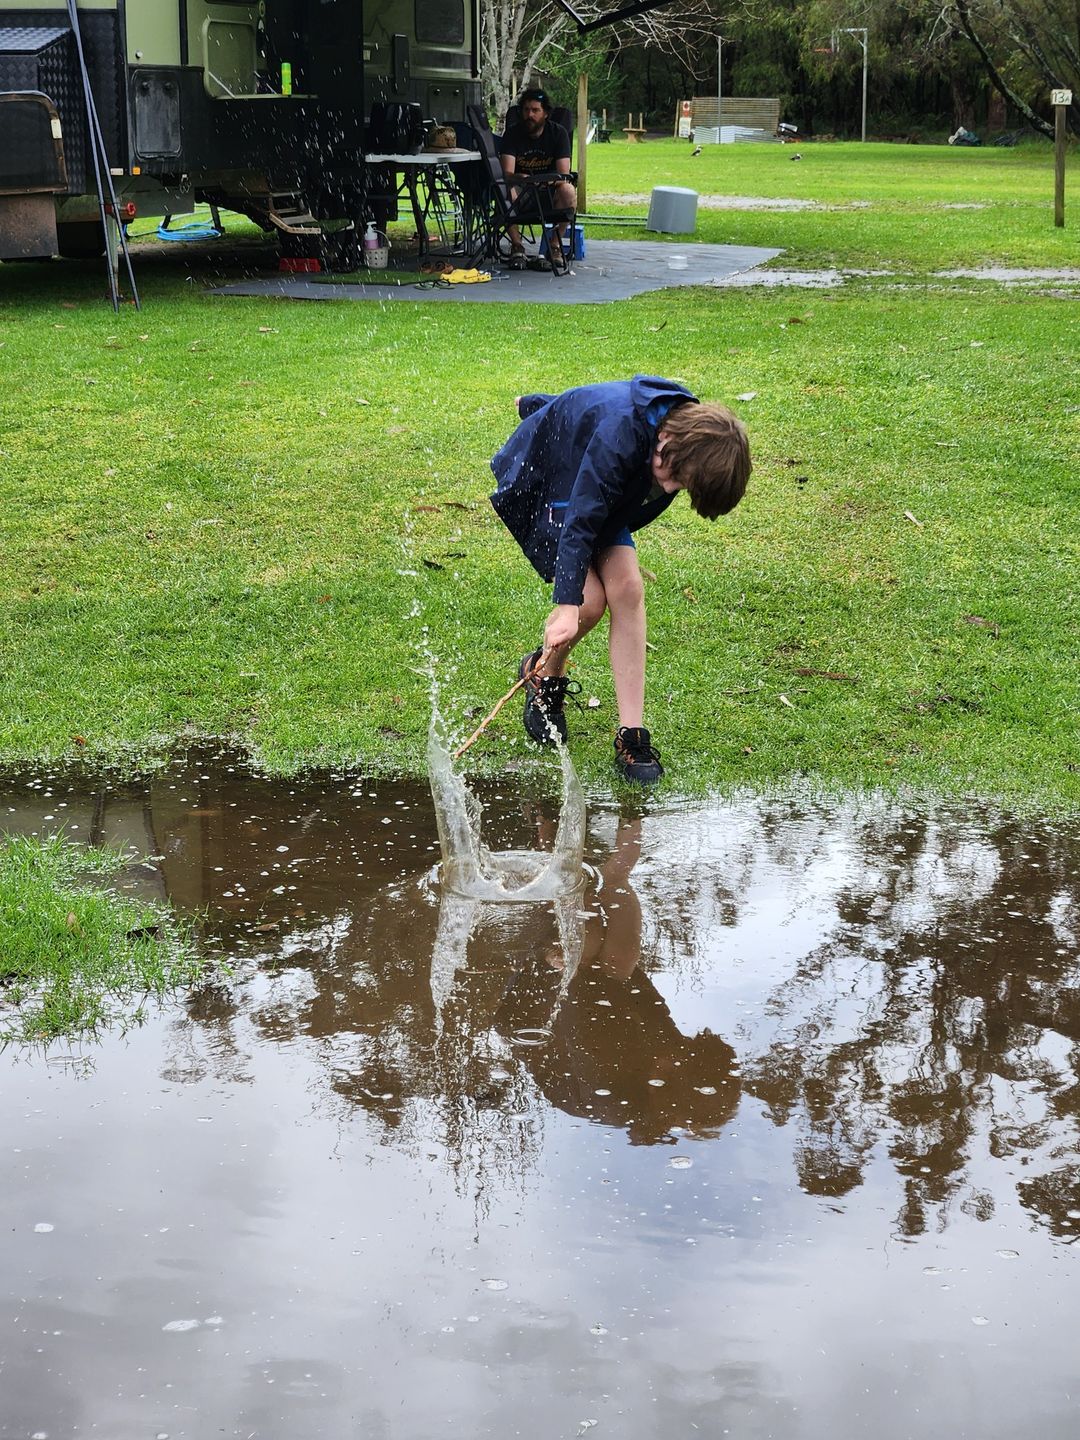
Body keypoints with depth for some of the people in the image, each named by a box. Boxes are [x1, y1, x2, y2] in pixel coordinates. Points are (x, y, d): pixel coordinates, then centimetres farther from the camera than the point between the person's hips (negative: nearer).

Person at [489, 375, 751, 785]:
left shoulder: (685, 421, -15)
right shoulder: (621, 434, -40)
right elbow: (580, 520, -42)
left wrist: (540, 407, 20)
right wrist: (568, 605, -47)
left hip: (599, 487, 7)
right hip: (541, 483, -7)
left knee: (627, 589, -13)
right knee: (590, 598, -20)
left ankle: (632, 736, -14)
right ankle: (543, 676, 13)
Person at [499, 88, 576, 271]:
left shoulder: (558, 133, -7)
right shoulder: (513, 134, -6)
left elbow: (564, 174, -16)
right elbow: (507, 173, -18)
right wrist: (519, 178, -42)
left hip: (550, 190, 0)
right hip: (522, 189, 0)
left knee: (568, 191, -34)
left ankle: (555, 246, -19)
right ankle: (517, 246, -19)